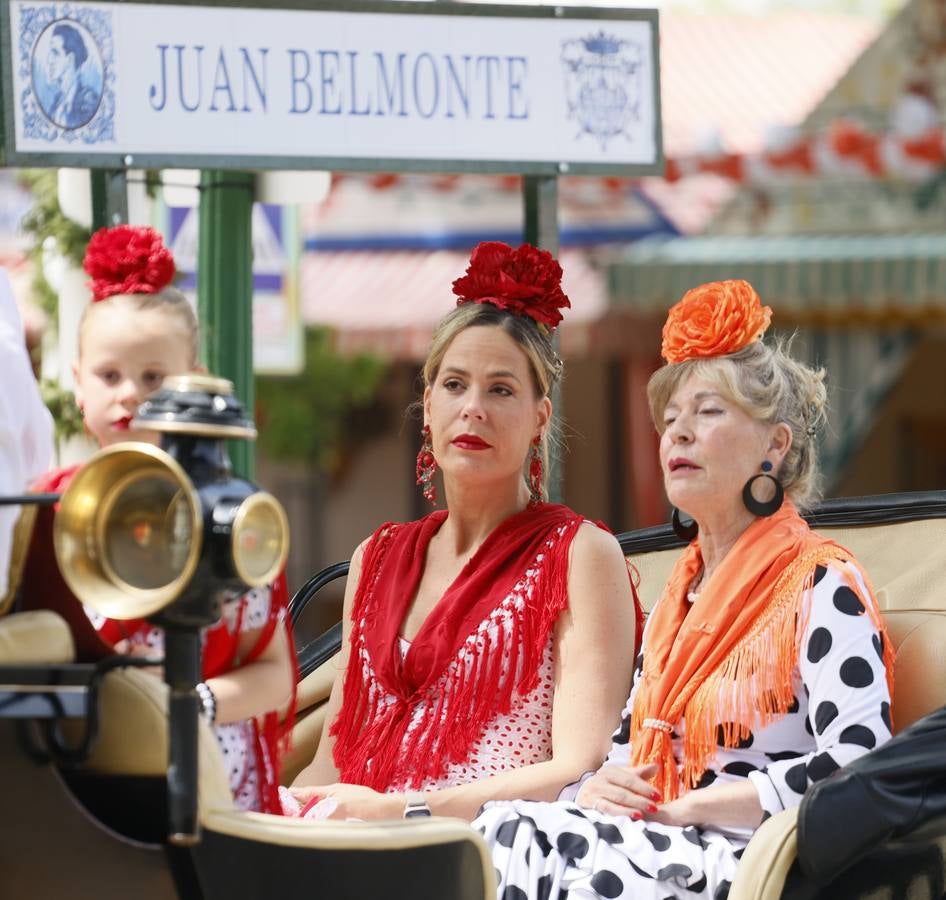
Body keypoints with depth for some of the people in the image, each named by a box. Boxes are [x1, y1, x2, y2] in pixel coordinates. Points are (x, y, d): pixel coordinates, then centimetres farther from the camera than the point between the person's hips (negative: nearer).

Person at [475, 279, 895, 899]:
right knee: (505, 829, -23)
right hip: (655, 838, 7)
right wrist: (600, 785, 0)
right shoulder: (676, 597, 22)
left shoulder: (821, 585, -3)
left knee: (529, 844, -31)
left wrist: (687, 806, -14)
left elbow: (858, 762, -15)